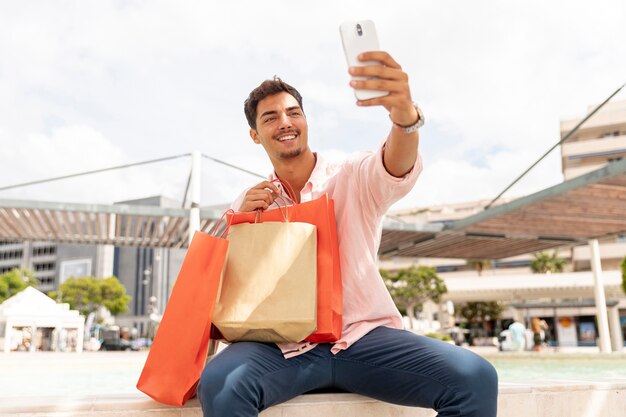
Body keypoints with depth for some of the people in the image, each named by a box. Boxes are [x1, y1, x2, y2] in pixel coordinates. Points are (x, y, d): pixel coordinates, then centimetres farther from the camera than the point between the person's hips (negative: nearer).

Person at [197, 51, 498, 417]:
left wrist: (405, 113, -43)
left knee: (475, 378, -24)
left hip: (365, 335, 0)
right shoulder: (249, 204, 13)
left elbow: (399, 167, -19)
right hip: (284, 346, 1)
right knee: (219, 386, -32)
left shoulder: (354, 179, 5)